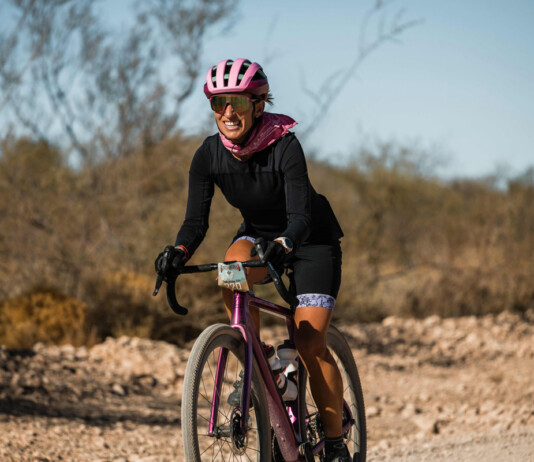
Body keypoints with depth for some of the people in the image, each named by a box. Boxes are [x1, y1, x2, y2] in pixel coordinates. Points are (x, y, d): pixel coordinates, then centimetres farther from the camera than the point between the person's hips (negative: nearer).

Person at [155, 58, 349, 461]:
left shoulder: (285, 147, -29)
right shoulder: (209, 155, -16)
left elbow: (300, 215, -37)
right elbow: (196, 220, -18)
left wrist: (284, 243, -59)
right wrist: (179, 252, -40)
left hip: (311, 241, -4)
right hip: (258, 233, 4)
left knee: (310, 344, -15)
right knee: (233, 269, -33)